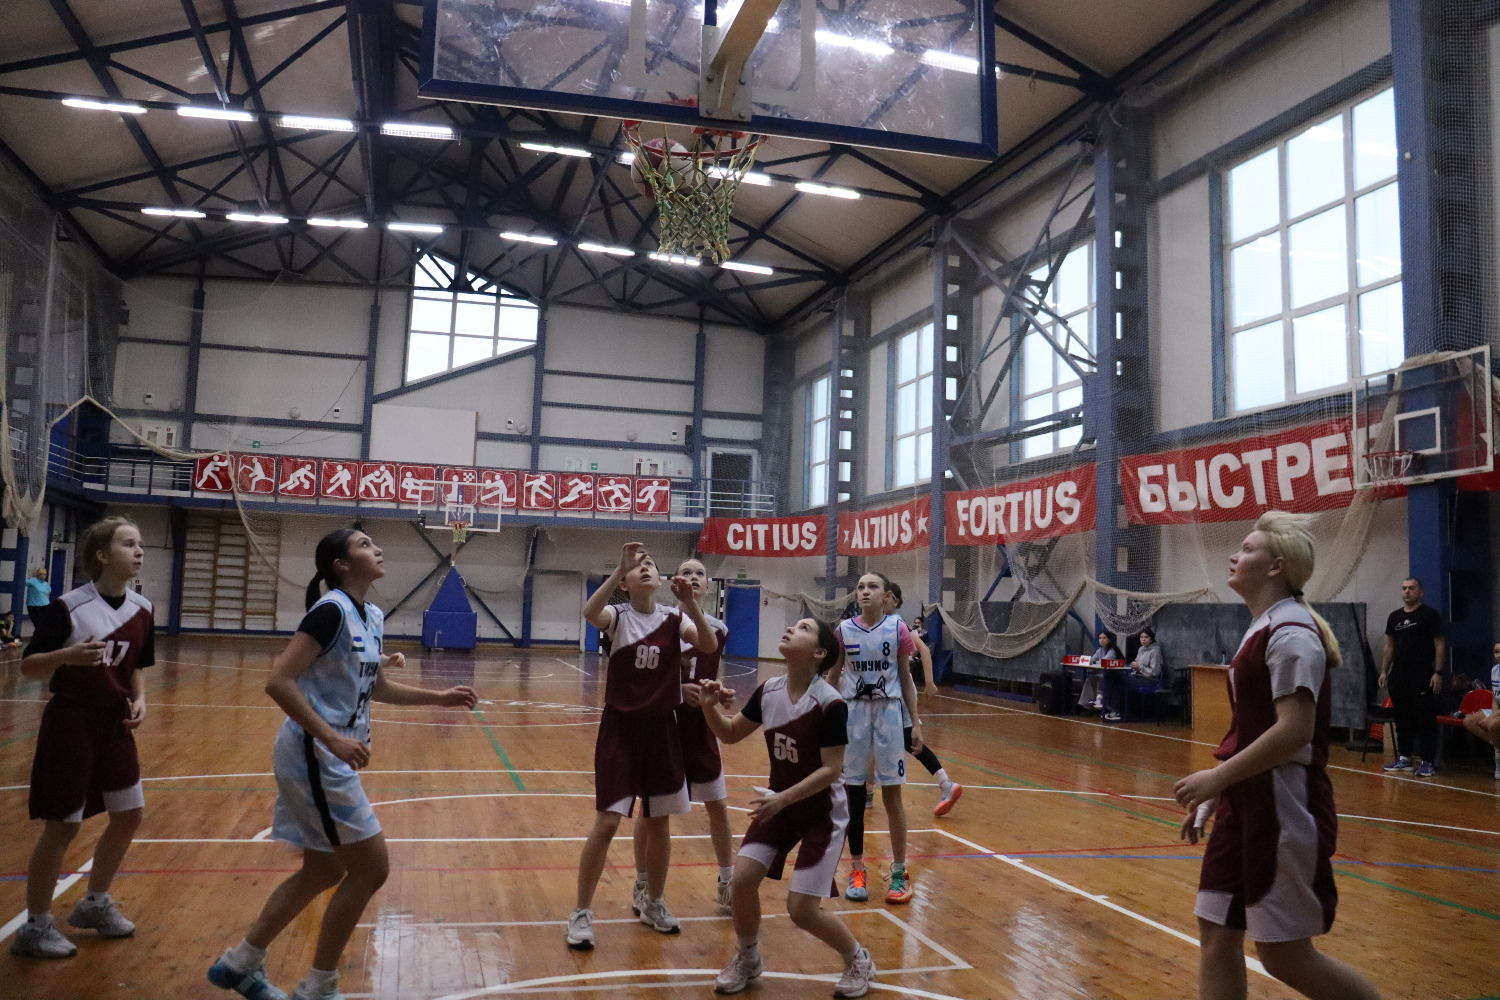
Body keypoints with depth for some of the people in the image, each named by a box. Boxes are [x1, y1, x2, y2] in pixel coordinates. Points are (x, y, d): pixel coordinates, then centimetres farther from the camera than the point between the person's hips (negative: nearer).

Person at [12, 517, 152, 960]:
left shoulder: (141, 609, 1)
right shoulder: (68, 606, -16)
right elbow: (28, 666, -12)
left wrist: (139, 700, -3)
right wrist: (66, 655, -31)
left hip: (114, 722, 7)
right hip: (71, 722, -6)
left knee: (129, 814, 11)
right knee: (62, 826, 0)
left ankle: (95, 903, 32)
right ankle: (35, 926, 18)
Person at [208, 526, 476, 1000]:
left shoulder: (373, 617, 9)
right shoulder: (331, 610, -18)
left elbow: (378, 688, 21)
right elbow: (278, 681, -24)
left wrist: (438, 698, 13)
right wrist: (332, 738, -27)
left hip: (332, 760, 9)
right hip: (315, 758, -9)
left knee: (324, 872, 18)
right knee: (371, 868, -2)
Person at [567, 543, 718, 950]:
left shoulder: (674, 618, 0)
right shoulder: (617, 616, -6)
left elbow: (710, 646, -17)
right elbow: (590, 612, -30)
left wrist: (690, 602, -27)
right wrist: (620, 568, -37)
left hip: (661, 729, 3)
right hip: (621, 728, -3)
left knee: (659, 822, 12)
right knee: (607, 822, -4)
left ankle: (654, 904, 32)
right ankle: (582, 914, 10)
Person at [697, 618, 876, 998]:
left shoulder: (830, 703, -25)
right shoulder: (768, 691, -6)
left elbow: (831, 770, -23)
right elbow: (730, 733, 5)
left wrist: (783, 798, -30)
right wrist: (710, 707, -14)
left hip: (823, 813, -5)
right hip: (780, 803, 6)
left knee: (801, 909, -8)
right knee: (742, 878, -9)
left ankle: (858, 961, 21)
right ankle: (748, 959, 19)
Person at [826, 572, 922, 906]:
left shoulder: (898, 630, -4)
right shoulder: (844, 630, 0)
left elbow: (906, 678, 2)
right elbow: (834, 676, 7)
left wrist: (915, 723, -1)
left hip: (888, 714, -1)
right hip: (853, 714, 2)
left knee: (892, 795, 3)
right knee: (853, 794, 7)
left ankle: (899, 872, 16)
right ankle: (857, 870, 20)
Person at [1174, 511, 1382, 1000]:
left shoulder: (1290, 632, -16)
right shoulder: (1262, 629, 14)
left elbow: (1294, 731, -24)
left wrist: (1218, 776, -19)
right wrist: (1213, 795, 18)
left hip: (1284, 810, -9)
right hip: (1248, 804, 9)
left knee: (1284, 955, 0)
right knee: (1217, 936, 10)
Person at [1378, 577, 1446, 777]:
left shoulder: (1430, 615, -3)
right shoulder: (1395, 616, 13)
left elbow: (1440, 645, -7)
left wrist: (1438, 672, -14)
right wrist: (1384, 671, 11)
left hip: (1422, 677, -6)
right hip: (1399, 675, 6)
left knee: (1425, 719, -5)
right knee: (1401, 718, 10)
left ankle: (1428, 761, -1)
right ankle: (1404, 757, 18)